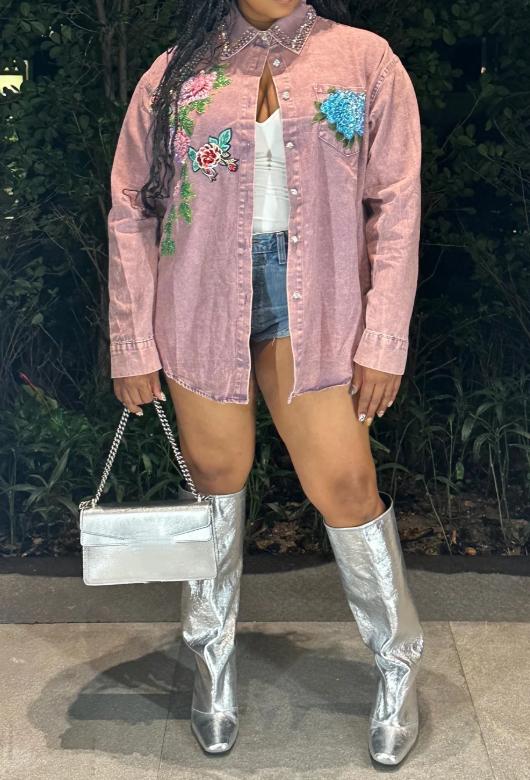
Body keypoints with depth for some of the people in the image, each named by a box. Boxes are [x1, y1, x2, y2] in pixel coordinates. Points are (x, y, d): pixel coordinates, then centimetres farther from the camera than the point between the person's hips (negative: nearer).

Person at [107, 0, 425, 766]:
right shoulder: (175, 73, 5)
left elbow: (395, 206, -1)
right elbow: (130, 214, 5)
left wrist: (384, 340, -6)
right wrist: (132, 345, 2)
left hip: (311, 304, -1)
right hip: (201, 302, 2)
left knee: (345, 485, -3)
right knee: (216, 479, 10)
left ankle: (398, 665, 20)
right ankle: (213, 658, 31)